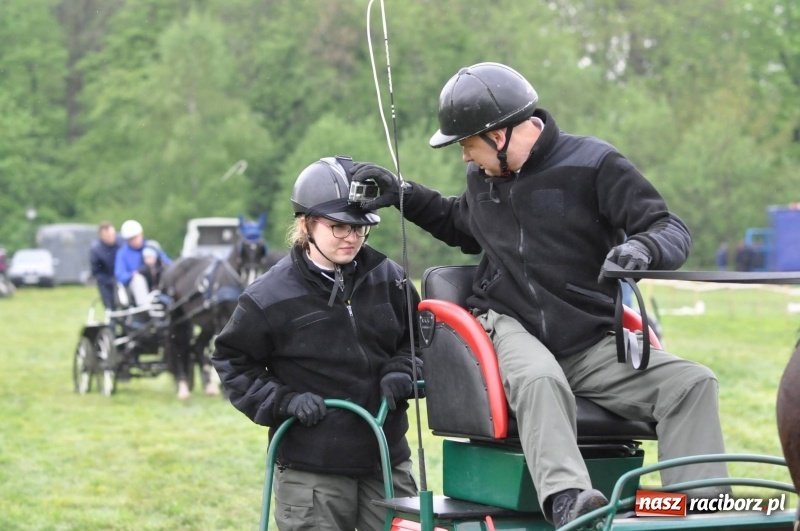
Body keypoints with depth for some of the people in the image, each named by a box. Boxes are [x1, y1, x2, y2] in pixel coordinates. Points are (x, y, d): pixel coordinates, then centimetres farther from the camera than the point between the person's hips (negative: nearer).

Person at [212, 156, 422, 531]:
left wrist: (402, 371, -5)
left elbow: (418, 337, 16)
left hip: (386, 458, 4)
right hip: (310, 468, -4)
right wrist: (282, 401, -12)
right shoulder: (271, 295, -8)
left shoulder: (387, 279, 2)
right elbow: (232, 361, 0)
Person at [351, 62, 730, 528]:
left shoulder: (593, 165, -3)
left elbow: (674, 232, -8)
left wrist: (643, 248, -31)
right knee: (540, 380, -38)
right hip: (509, 328, 0)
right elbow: (463, 228, 37)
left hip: (591, 346, 0)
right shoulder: (484, 175, 14)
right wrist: (403, 194, 25)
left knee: (691, 383, -23)